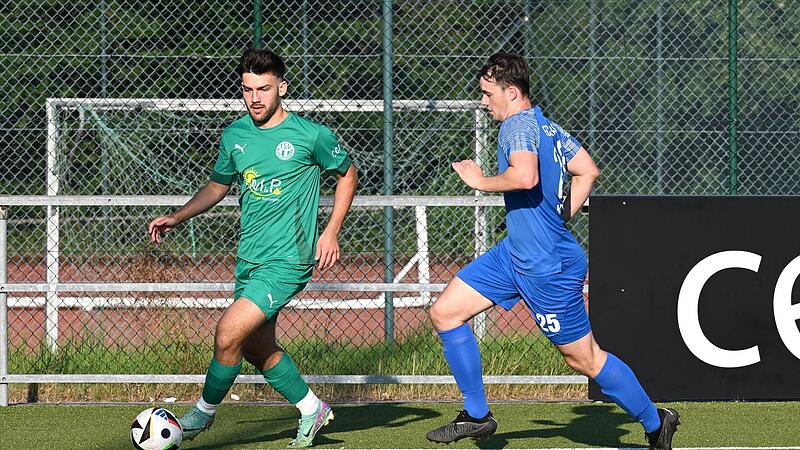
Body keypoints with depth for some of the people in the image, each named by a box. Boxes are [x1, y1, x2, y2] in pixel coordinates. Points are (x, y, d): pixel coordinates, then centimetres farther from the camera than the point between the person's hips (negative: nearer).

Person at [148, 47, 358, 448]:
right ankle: (311, 410, 32)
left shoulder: (310, 135, -8)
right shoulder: (235, 136, 6)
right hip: (248, 259, 6)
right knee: (257, 348, 12)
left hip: (287, 261, -6)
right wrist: (176, 217, 6)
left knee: (228, 333, -15)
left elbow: (347, 174, 6)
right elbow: (217, 186, 21)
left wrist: (331, 231, -3)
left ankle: (203, 413, 6)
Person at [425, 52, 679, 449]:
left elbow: (526, 176, -38)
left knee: (584, 359, 2)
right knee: (445, 312, 5)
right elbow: (587, 170, 20)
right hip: (515, 254, 10)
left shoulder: (518, 125, -19)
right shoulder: (547, 126, 10)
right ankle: (477, 415, 11)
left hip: (547, 267, -10)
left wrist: (481, 182, -21)